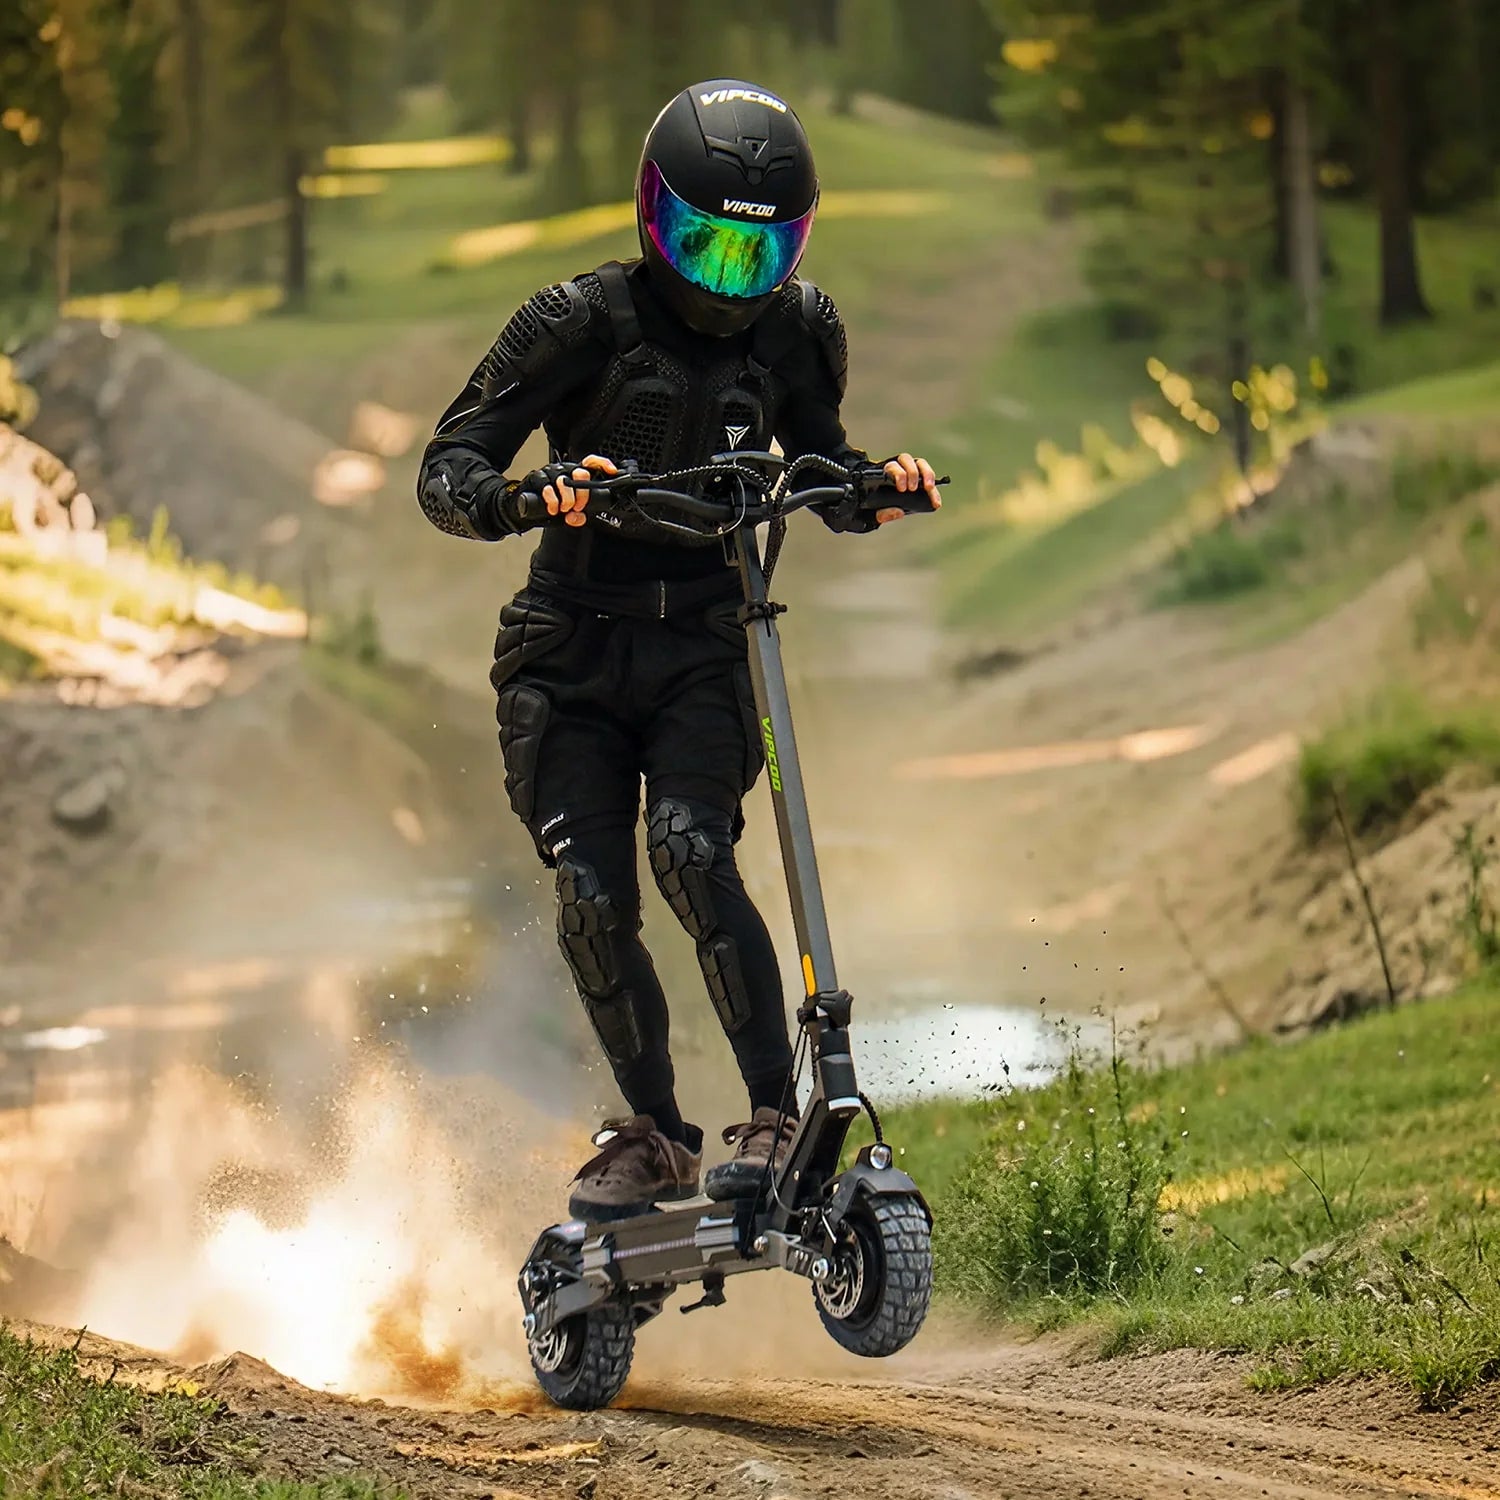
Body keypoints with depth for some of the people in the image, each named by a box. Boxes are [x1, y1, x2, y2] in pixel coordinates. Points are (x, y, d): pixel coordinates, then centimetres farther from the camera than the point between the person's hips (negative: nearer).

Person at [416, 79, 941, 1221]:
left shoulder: (797, 332, 0)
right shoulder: (584, 322, -11)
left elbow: (822, 470, 16)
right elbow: (446, 471, -13)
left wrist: (880, 486, -7)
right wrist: (529, 501, -35)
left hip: (703, 646, 1)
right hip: (573, 652, -1)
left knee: (691, 852, -23)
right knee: (594, 901, -10)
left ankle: (779, 1112, -16)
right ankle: (656, 1137, 9)